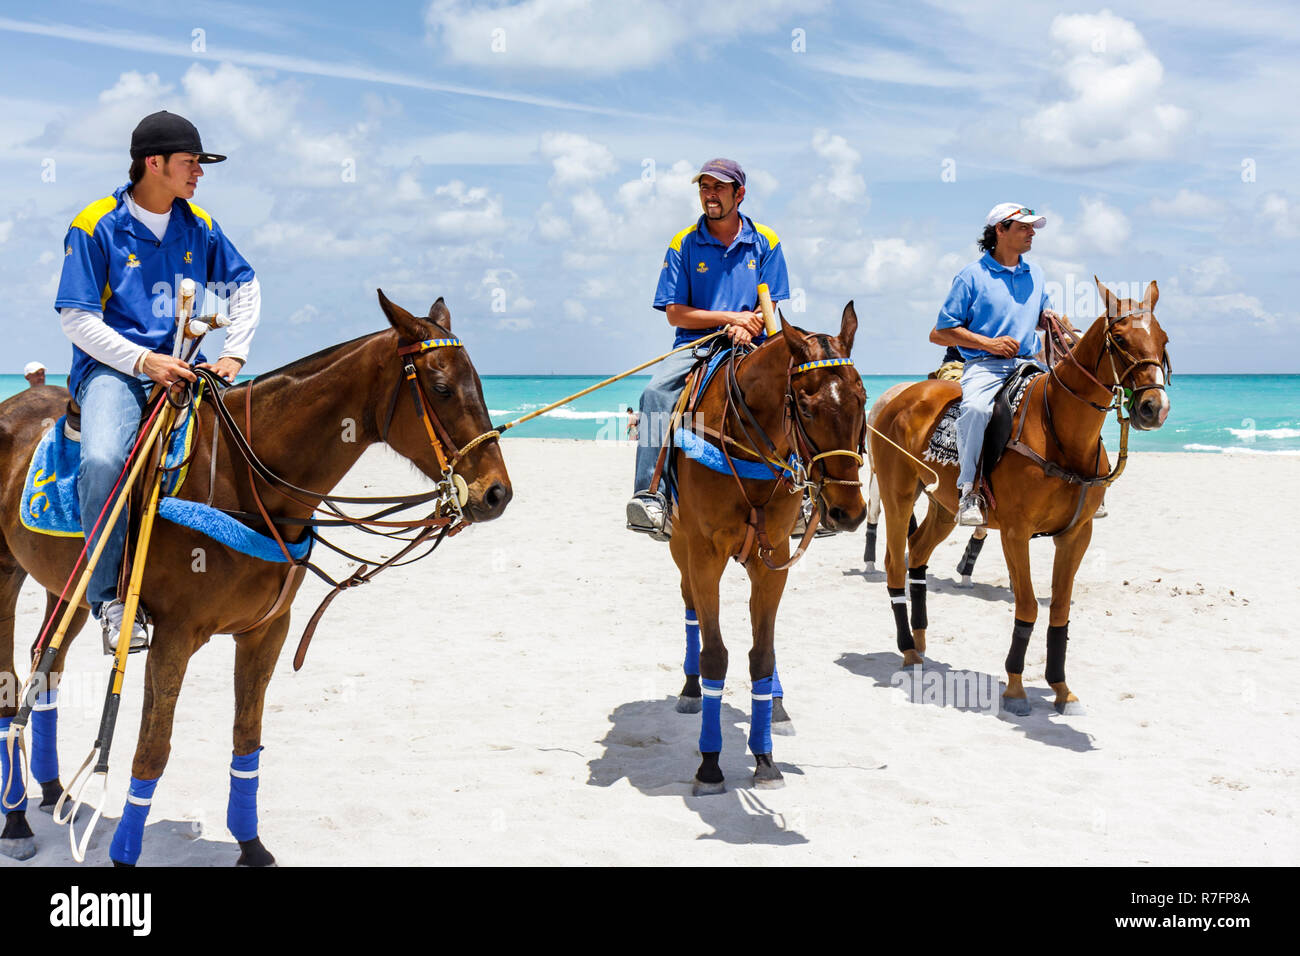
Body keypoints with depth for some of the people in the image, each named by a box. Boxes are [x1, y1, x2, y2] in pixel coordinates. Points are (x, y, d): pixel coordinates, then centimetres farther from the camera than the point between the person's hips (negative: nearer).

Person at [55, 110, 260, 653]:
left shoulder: (198, 226, 11)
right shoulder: (95, 226, -4)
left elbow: (244, 287, 21)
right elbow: (77, 319, -7)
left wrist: (234, 354, 6)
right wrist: (144, 361, -20)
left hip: (182, 365, 5)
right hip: (113, 366, -5)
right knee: (104, 460, -33)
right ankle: (109, 596, -19)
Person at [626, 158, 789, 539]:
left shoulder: (765, 242, 9)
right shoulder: (683, 244, 6)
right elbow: (674, 313, 0)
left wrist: (748, 328, -18)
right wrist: (730, 317, -10)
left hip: (748, 349, 1)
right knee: (656, 393, -29)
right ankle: (649, 495, -35)